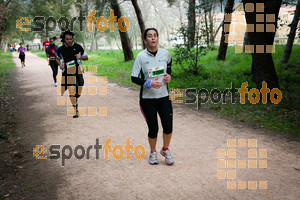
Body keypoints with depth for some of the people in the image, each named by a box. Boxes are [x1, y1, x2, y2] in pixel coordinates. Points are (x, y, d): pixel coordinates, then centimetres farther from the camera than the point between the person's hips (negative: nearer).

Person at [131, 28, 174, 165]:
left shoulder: (165, 54, 1)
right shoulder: (141, 56, -8)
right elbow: (134, 78, -7)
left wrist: (169, 75, 5)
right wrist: (148, 83, -22)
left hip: (164, 97, 2)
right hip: (147, 98, -2)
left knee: (168, 127, -3)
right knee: (153, 129, 2)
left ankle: (165, 150, 26)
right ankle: (153, 153, 30)